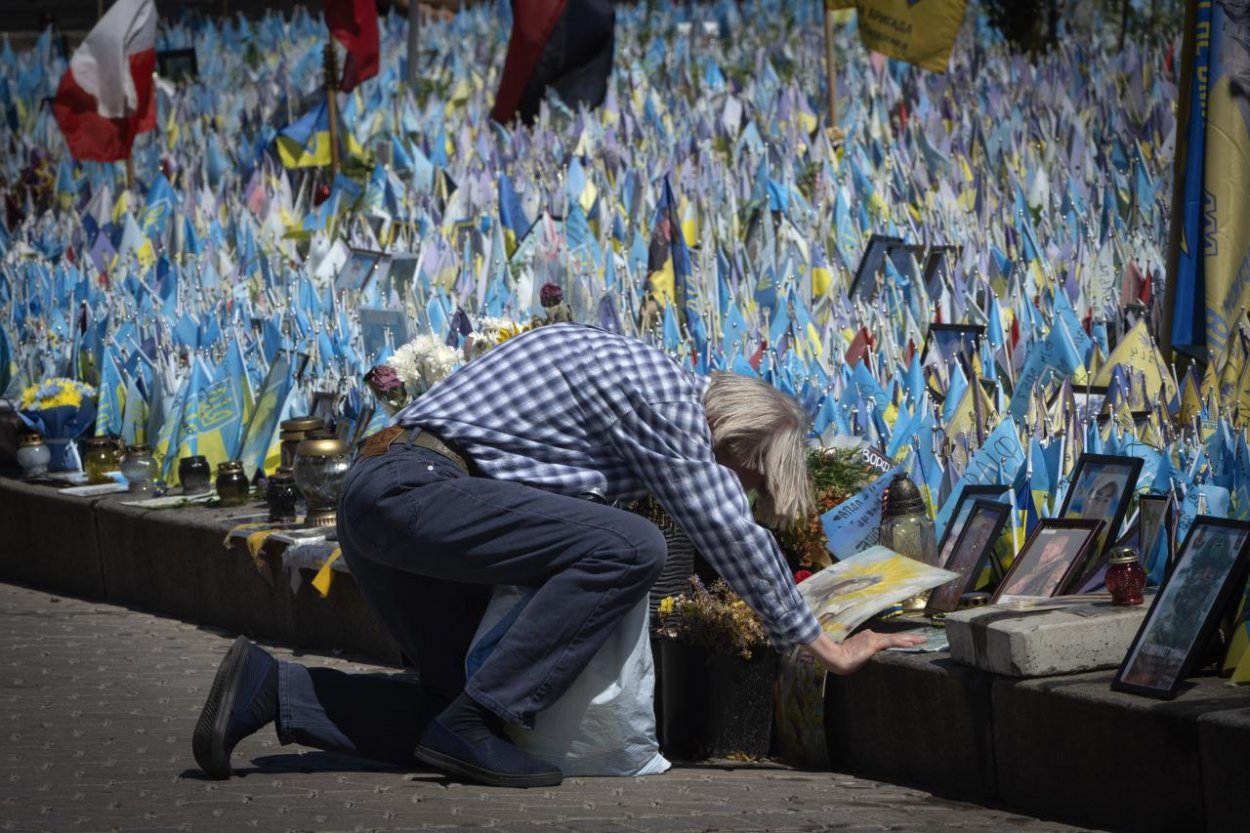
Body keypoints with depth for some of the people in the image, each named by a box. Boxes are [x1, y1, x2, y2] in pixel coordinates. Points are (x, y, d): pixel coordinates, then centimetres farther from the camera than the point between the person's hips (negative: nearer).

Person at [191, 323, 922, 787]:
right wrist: (823, 647, 3)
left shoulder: (645, 375, 19)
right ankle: (476, 724, -17)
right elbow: (731, 535, -6)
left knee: (462, 697, 10)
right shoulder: (667, 395, -9)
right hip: (414, 484, -10)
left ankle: (270, 690, 5)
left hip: (379, 502, 10)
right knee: (629, 546, -20)